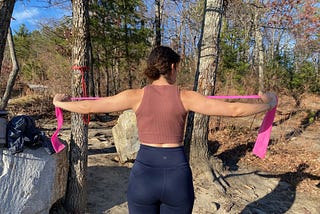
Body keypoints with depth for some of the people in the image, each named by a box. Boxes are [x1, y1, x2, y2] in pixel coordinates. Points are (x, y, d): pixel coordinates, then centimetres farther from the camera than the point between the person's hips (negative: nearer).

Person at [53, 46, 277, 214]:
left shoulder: (136, 96, -6)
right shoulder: (185, 97, -6)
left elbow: (88, 107, 0)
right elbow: (234, 109, -3)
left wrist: (61, 103, 20)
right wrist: (268, 104, 15)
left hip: (143, 175, 0)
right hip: (177, 175, 0)